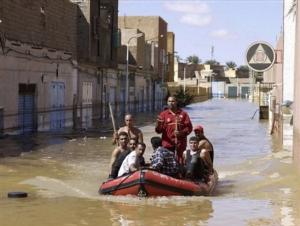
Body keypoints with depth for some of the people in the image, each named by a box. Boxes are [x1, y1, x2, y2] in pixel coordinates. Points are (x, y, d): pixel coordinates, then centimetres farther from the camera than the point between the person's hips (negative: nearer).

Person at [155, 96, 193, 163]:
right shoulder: (163, 114, 8)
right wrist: (159, 124, -19)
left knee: (180, 163, -1)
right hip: (167, 143, 0)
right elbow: (158, 130, 3)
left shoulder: (183, 114, 9)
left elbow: (189, 127, 5)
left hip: (180, 143, 1)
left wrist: (181, 132, -12)